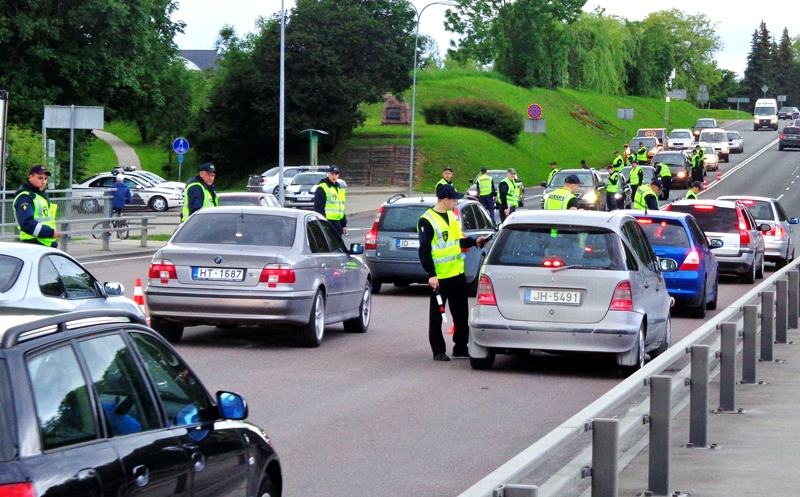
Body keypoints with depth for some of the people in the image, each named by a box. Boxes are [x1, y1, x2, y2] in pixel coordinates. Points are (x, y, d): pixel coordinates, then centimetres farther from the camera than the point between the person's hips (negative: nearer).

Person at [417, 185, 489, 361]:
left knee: (461, 314, 12)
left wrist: (474, 242, 9)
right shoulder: (427, 221, -14)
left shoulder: (452, 216, 11)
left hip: (457, 273, 8)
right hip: (439, 276, -8)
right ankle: (438, 351, 9)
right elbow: (424, 250, -16)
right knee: (437, 314, 2)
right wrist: (431, 275, -21)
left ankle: (461, 347, 22)